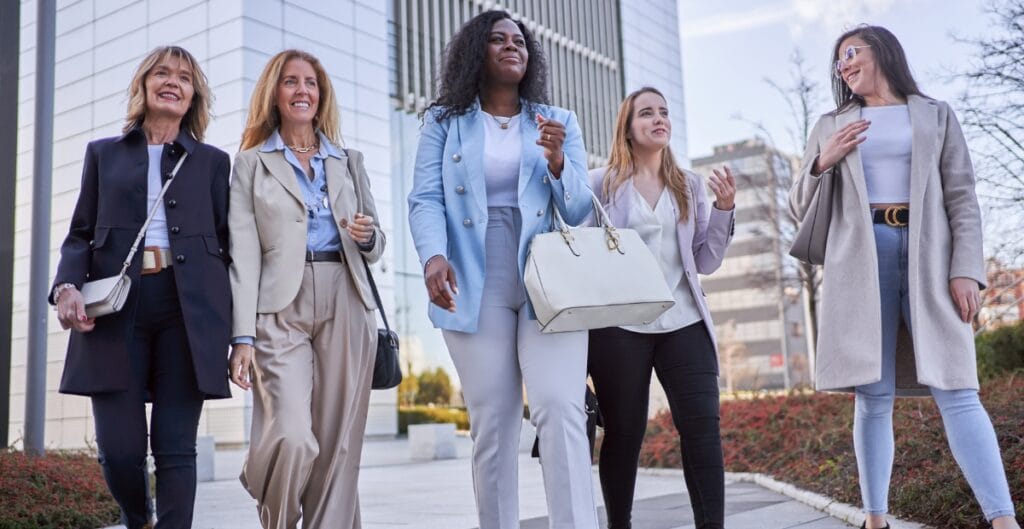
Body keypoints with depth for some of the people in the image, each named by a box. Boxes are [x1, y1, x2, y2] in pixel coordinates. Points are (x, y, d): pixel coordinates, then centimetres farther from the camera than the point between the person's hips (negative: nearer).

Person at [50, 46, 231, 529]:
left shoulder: (212, 161, 15)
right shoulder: (103, 154, 18)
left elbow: (228, 244, 11)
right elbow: (80, 235, 14)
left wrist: (241, 329, 3)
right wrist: (67, 287, -7)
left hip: (189, 312, 0)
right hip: (115, 310, 1)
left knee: (175, 448, -4)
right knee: (119, 449, -2)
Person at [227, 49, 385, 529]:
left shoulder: (348, 162, 18)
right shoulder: (251, 164, 10)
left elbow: (374, 246, 21)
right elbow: (243, 255, 0)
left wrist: (368, 237, -4)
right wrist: (242, 336, -9)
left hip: (344, 306, 3)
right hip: (281, 310, -3)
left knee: (338, 444, -1)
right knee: (292, 437, -17)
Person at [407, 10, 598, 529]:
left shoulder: (560, 122, 15)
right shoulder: (444, 122, 12)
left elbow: (577, 211, 9)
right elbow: (426, 199, 0)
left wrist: (556, 160, -11)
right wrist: (434, 256, -19)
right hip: (477, 290, 0)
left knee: (561, 410, -15)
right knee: (491, 426, 2)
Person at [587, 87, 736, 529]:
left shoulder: (689, 185, 14)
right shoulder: (602, 183, 4)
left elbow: (706, 261, 12)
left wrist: (724, 209, -1)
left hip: (683, 323, 3)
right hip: (619, 327, -3)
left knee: (703, 426, -5)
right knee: (623, 433, 5)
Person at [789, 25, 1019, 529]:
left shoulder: (936, 115, 16)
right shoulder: (831, 126, 19)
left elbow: (962, 198, 6)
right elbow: (799, 207, 18)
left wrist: (966, 269, -7)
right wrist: (822, 164, -2)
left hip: (929, 258, -1)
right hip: (862, 260, 1)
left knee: (956, 391, -10)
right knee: (873, 397, -3)